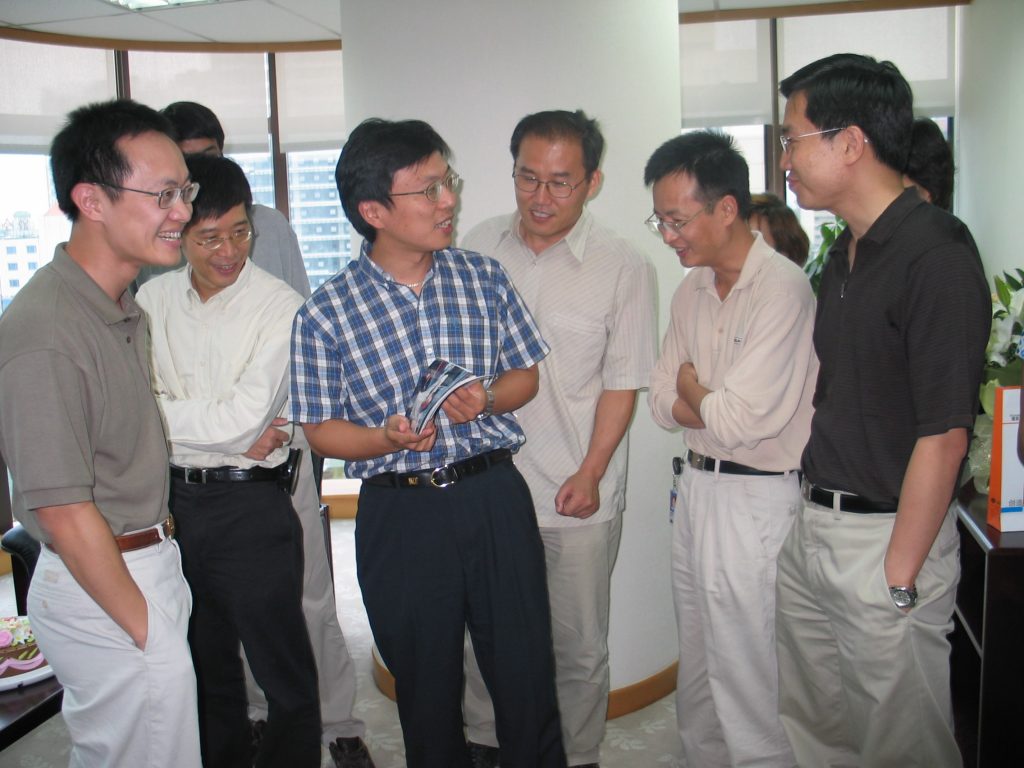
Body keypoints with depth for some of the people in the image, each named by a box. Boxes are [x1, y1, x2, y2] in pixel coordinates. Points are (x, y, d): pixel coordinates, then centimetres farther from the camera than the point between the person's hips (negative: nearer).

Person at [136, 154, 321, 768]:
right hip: (170, 499, 5)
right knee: (204, 663, 22)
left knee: (283, 670, 8)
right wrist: (232, 433, -15)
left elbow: (243, 417, -19)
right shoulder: (152, 300, 3)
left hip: (251, 503, -5)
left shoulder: (279, 306, -12)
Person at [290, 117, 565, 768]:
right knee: (426, 688, 15)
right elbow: (321, 429, 0)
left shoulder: (483, 277, 2)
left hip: (495, 497, 2)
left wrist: (487, 398, -11)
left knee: (528, 674, 9)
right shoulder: (326, 314, -7)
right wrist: (387, 439, -20)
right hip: (400, 513, -1)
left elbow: (525, 373, 11)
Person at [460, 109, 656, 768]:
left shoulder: (624, 267, -7)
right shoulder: (480, 248, 4)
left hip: (576, 493, -3)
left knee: (578, 647, 10)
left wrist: (590, 474, -12)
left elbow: (622, 384, -6)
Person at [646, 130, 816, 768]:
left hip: (756, 499, -8)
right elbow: (664, 405, 8)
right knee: (698, 665, 20)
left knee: (746, 676, 3)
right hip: (696, 487, 8)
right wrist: (717, 401, -10)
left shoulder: (783, 288, -19)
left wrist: (691, 385, -3)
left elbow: (736, 422, -22)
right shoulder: (692, 290, 8)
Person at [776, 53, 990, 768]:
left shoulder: (935, 253, -18)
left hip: (888, 537, -8)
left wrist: (898, 577, -18)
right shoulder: (846, 252, 10)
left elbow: (943, 435, -20)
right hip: (813, 526, 8)